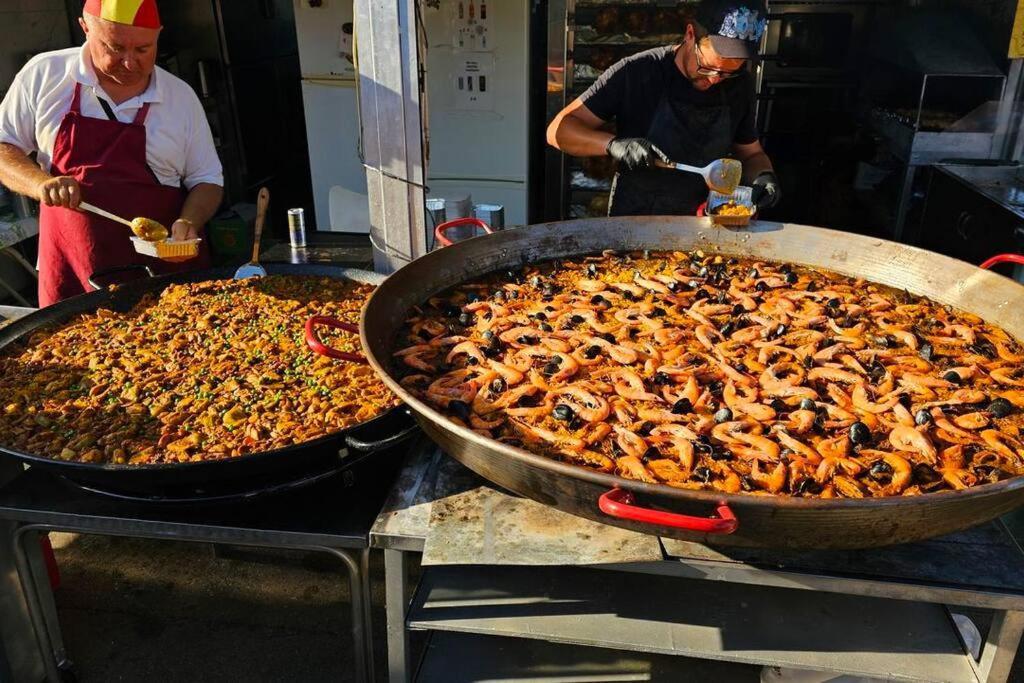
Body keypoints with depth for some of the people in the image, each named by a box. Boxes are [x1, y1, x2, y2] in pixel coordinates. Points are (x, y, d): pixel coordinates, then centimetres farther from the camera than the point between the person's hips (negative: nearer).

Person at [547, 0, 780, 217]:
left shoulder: (740, 85, 2)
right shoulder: (636, 73, -10)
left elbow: (751, 153, 15)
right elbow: (558, 130, -10)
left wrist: (764, 176, -7)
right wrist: (614, 144, -26)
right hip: (633, 225, -3)